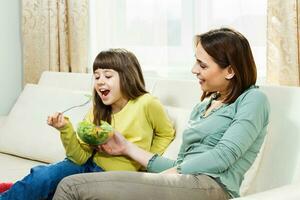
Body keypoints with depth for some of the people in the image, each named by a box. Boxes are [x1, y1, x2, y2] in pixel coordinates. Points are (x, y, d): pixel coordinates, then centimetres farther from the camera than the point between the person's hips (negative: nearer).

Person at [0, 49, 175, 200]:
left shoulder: (147, 105, -16)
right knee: (40, 176, -22)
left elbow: (167, 134, 2)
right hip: (90, 165, 4)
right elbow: (81, 157, -5)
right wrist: (66, 129, -20)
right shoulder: (97, 112, -2)